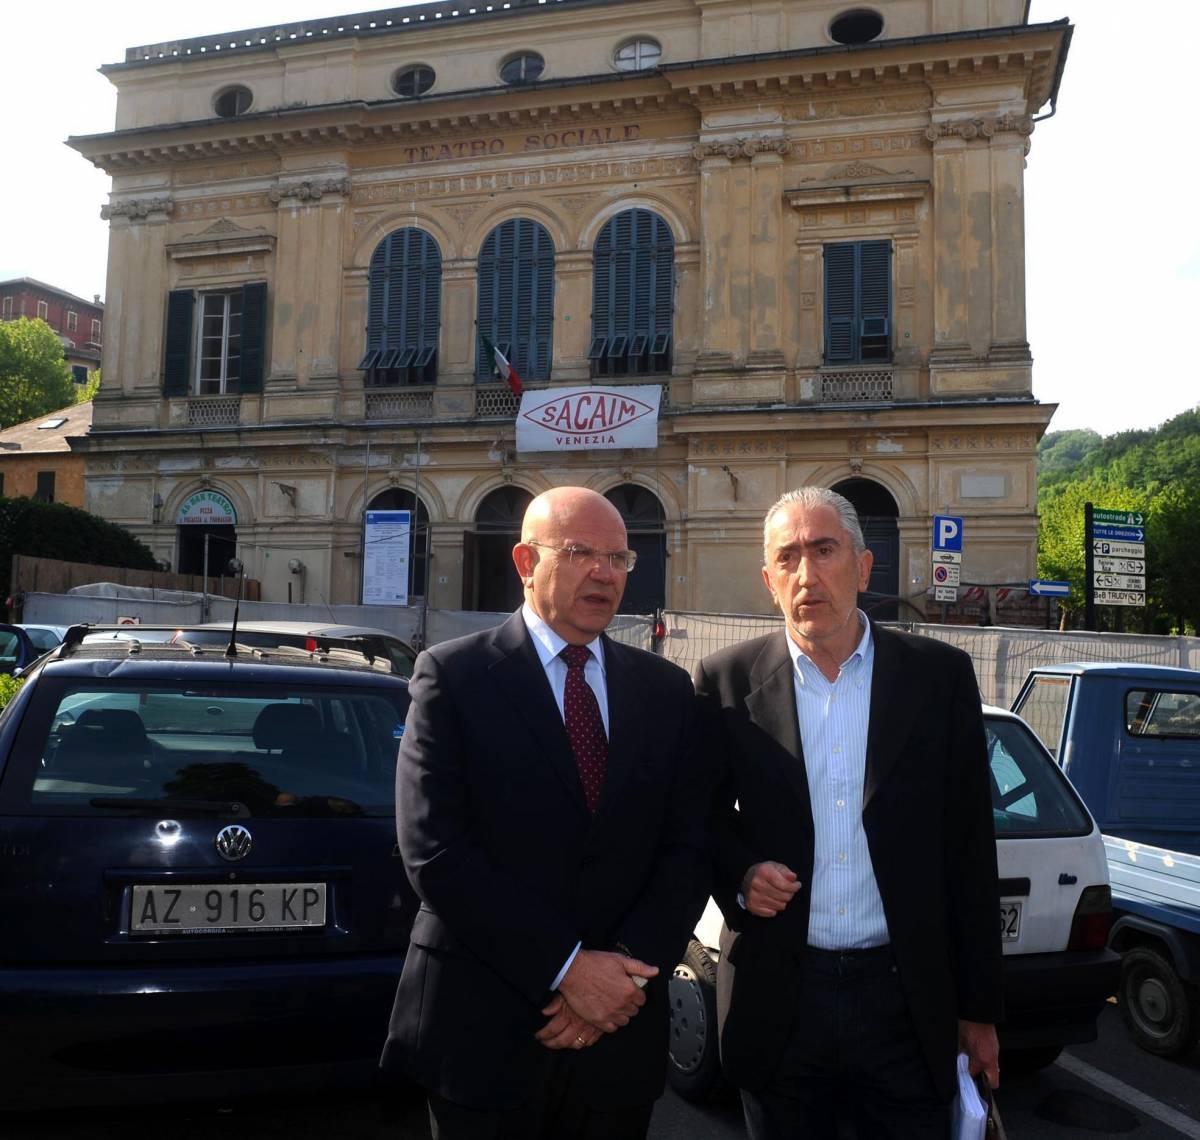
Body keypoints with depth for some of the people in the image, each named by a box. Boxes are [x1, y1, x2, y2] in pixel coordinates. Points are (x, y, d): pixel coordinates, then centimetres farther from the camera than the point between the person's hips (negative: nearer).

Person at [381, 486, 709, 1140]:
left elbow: (688, 848, 2)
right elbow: (433, 850, -13)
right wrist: (565, 968, -15)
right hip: (482, 1033, -3)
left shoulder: (666, 690, 6)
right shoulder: (453, 675, -6)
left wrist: (625, 971, -12)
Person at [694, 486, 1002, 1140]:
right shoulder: (727, 681, -2)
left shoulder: (941, 676, -2)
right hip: (777, 1000, 0)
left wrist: (978, 1009, 4)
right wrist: (740, 873, -14)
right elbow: (704, 815, 8)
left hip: (906, 999, 0)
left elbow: (970, 851, 1)